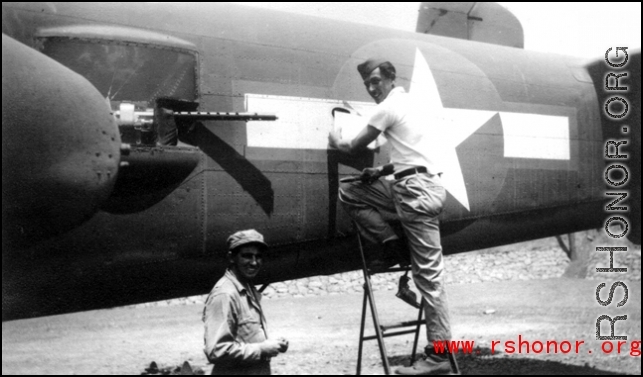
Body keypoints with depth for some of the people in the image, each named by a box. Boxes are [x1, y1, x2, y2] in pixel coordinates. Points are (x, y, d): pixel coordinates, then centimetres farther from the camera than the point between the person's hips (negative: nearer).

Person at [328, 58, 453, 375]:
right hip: (415, 185, 9)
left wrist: (336, 141, 23)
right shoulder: (413, 103, 22)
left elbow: (354, 147, 3)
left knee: (428, 273, -8)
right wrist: (383, 169, 20)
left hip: (416, 190, -9)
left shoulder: (388, 107, -6)